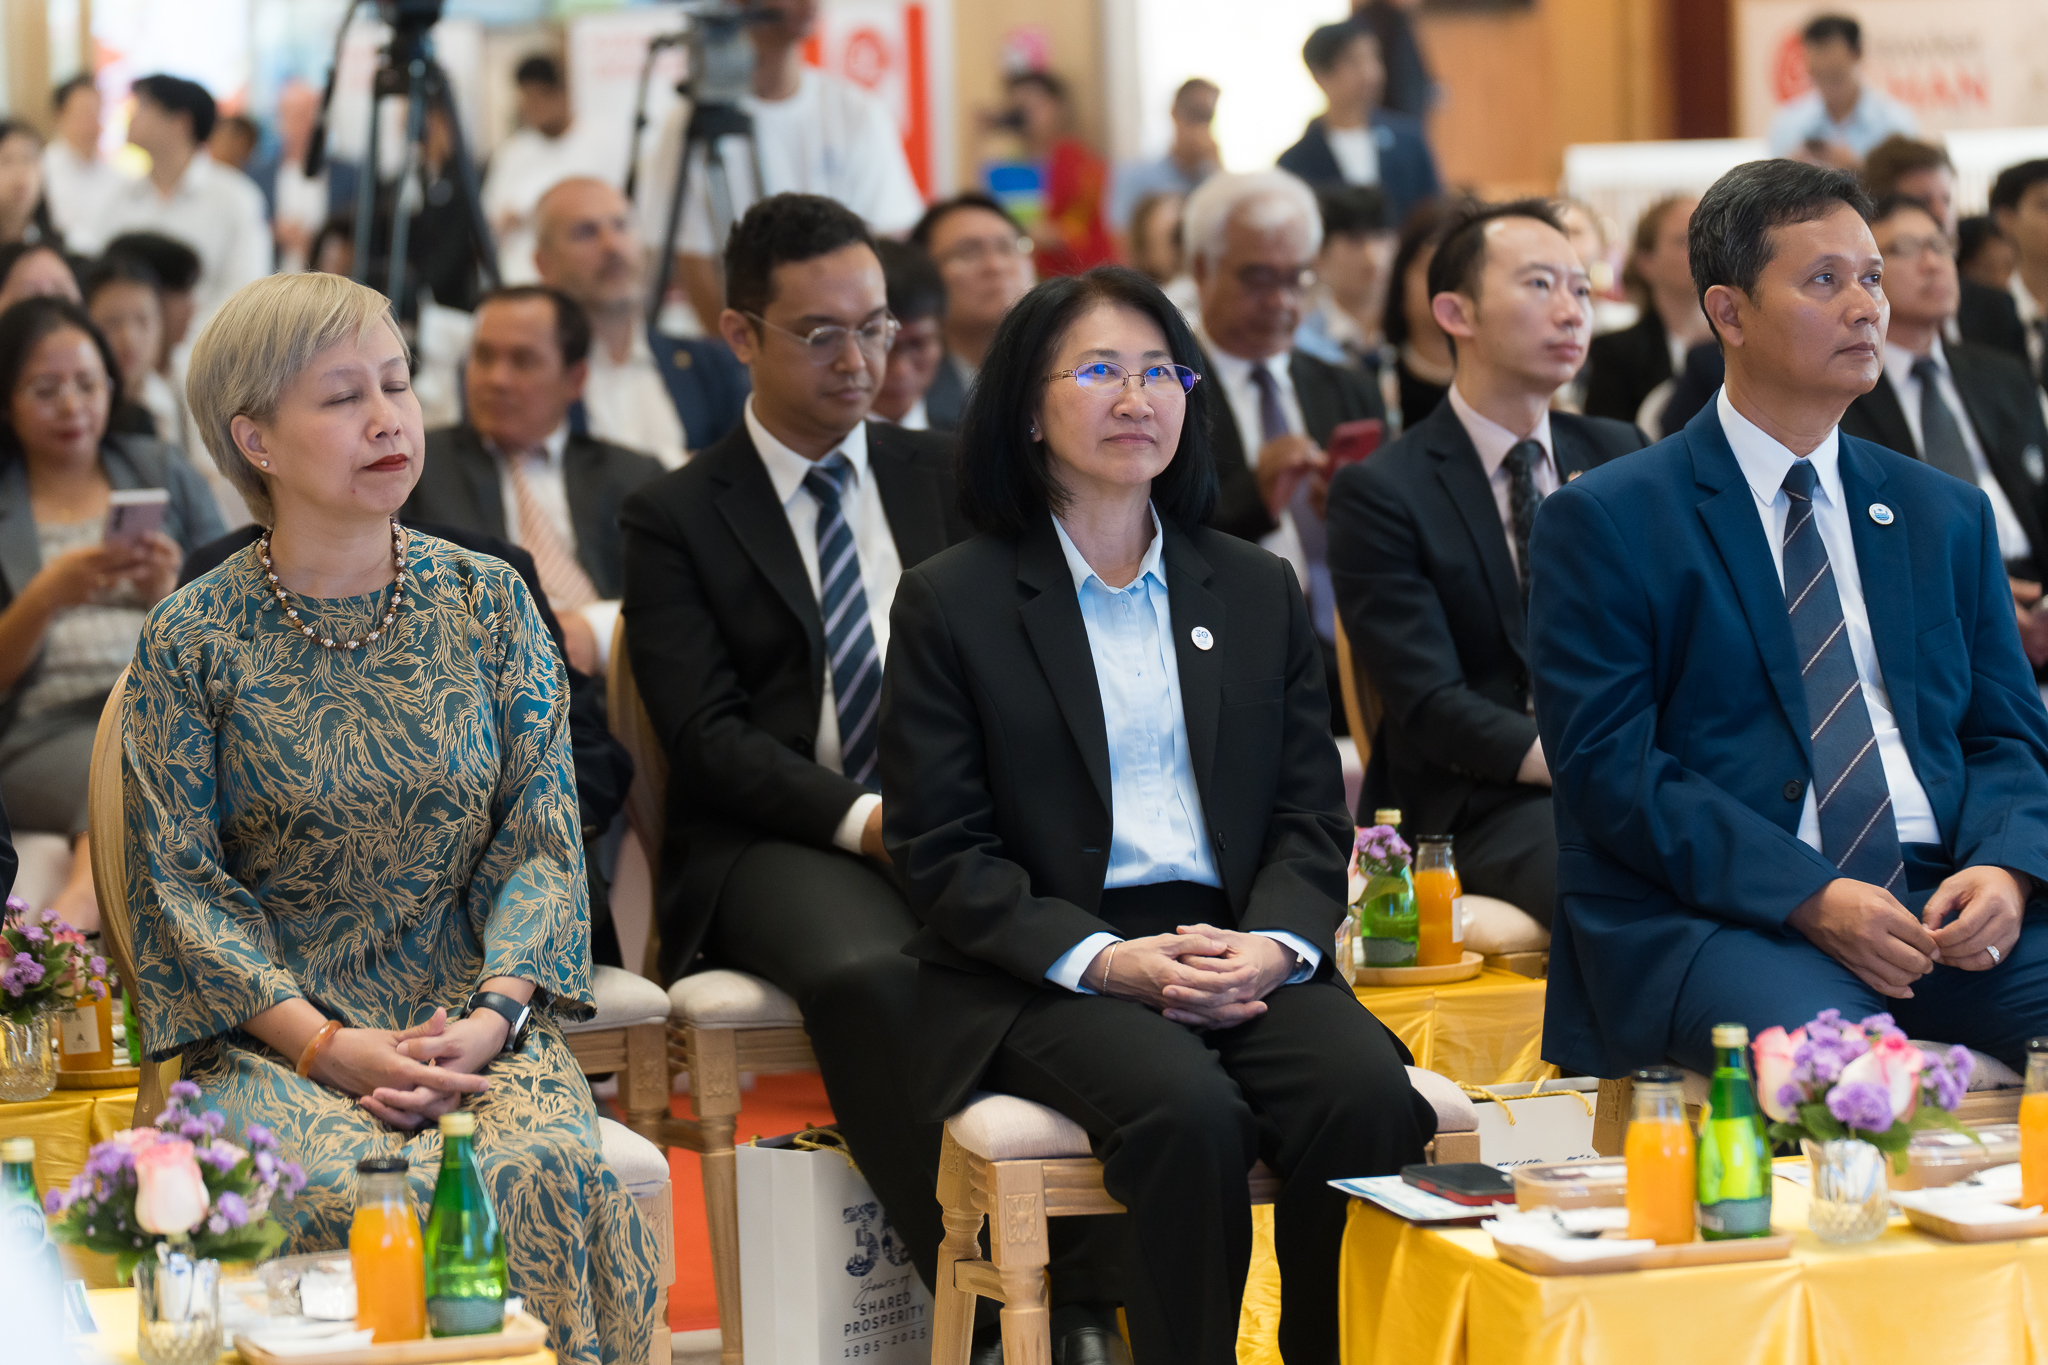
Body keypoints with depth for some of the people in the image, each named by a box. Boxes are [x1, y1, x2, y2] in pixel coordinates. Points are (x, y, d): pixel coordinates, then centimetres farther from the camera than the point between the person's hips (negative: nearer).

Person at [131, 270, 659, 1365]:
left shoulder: (488, 604, 7)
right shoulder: (193, 639, 0)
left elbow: (541, 842, 5)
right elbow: (179, 880, -2)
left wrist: (493, 1011, -12)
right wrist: (323, 1043, -15)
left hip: (476, 1016, 2)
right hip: (274, 1033, -2)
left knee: (547, 1173, -29)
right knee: (345, 1192, -33)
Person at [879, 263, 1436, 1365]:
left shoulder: (1258, 592, 18)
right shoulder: (950, 602, 6)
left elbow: (1311, 818, 13)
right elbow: (940, 853, 0)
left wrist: (1272, 944, -9)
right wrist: (1108, 960, -15)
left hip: (1244, 955, 3)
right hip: (1047, 974, -3)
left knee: (1369, 1098, -27)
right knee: (1188, 1111, -33)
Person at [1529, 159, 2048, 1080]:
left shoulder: (1947, 515, 21)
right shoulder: (1604, 521, 4)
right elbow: (1608, 764, -5)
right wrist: (1810, 898, -17)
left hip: (1941, 902, 5)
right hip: (1708, 918, -5)